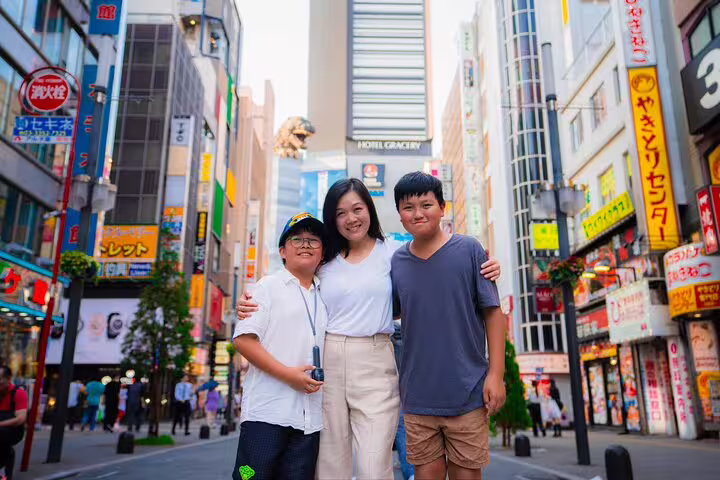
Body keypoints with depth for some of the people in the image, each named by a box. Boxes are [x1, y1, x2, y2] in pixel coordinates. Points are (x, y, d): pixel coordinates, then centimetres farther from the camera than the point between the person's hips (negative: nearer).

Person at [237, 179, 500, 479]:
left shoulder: (393, 252, 5)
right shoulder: (324, 261, 11)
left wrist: (482, 272, -11)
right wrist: (251, 308, -4)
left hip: (375, 365, -2)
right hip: (326, 364, 3)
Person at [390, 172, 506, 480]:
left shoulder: (469, 250, -5)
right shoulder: (397, 262, 3)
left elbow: (493, 312, -4)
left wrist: (496, 373, -7)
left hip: (468, 393, -2)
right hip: (417, 395, 2)